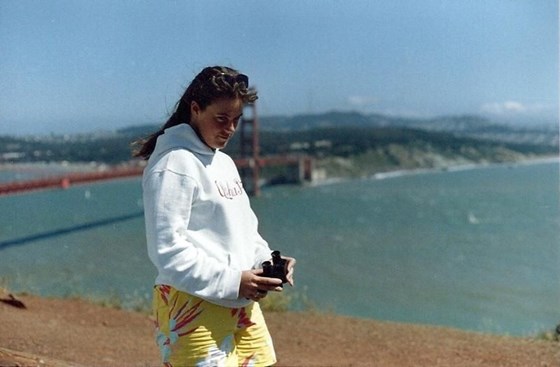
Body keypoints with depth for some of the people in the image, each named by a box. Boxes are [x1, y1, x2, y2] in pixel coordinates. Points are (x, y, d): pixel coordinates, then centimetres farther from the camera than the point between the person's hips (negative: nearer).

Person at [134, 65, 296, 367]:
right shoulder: (174, 164, -13)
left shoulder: (224, 162, 15)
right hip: (193, 306, -9)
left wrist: (265, 261, 0)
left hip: (241, 305, 9)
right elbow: (167, 249, -19)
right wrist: (231, 281, -22)